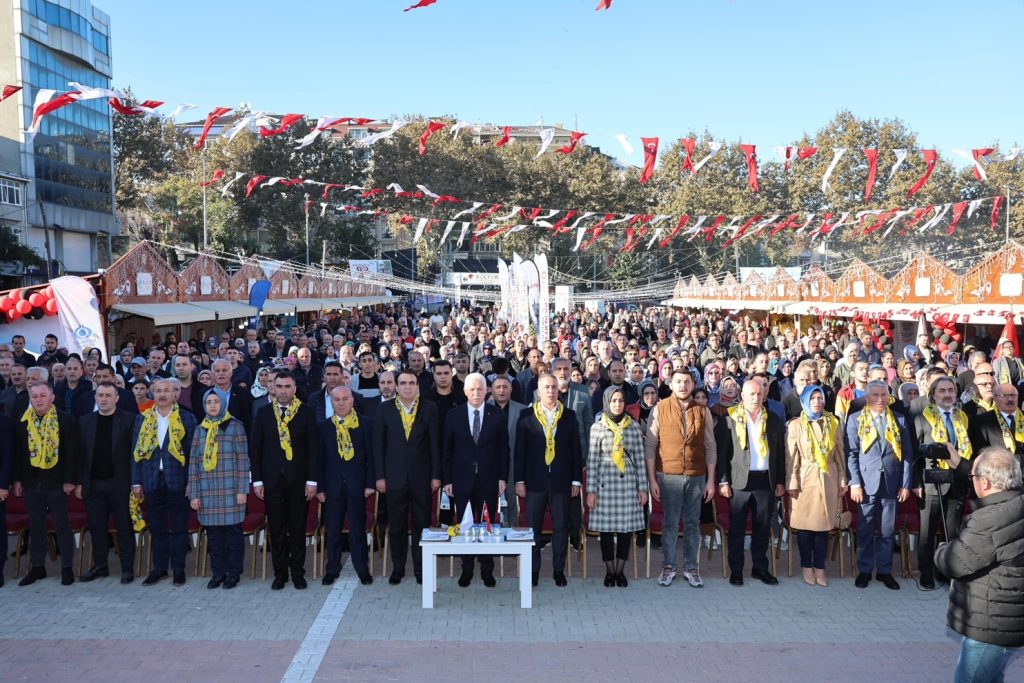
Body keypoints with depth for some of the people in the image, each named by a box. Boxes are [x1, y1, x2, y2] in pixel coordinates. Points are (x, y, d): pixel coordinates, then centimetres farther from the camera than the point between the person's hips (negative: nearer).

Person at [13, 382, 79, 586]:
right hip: (31, 482, 4)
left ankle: (67, 567, 12)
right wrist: (17, 480, 5)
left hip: (56, 482, -3)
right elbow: (18, 453, 10)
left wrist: (70, 480, -11)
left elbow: (72, 452, -7)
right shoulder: (22, 423, 5)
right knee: (36, 525, 11)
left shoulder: (65, 420, -6)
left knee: (62, 524, 4)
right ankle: (37, 567, 21)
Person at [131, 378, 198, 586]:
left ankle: (179, 569, 14)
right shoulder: (142, 419, 8)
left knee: (179, 527, 4)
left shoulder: (187, 419, 0)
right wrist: (136, 482, 3)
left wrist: (192, 480, -7)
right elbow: (136, 451, 8)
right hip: (152, 481, 3)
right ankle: (159, 568, 21)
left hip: (177, 480, -3)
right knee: (156, 528, 10)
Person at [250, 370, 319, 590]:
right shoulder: (264, 413, 4)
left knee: (298, 529, 5)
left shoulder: (306, 412, 0)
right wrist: (257, 480, -1)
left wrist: (312, 480, -7)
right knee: (277, 529, 7)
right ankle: (280, 573, 18)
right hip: (272, 479, 1)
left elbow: (313, 448, -1)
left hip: (298, 480, -1)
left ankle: (298, 572, 16)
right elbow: (255, 447, 5)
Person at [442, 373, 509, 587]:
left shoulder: (497, 416, 1)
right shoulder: (453, 415, 1)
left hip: (488, 481, 0)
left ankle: (487, 570, 17)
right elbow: (447, 450, 3)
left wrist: (503, 477, -2)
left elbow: (503, 449, 3)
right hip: (462, 480, 1)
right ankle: (466, 570, 19)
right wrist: (446, 480, -1)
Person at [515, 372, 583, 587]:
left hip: (561, 480, 1)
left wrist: (576, 480, 2)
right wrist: (519, 480, -3)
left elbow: (576, 449, 6)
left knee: (561, 527, 5)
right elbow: (520, 449, 2)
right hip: (535, 479, -1)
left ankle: (558, 570, 17)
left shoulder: (569, 416, 5)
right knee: (533, 526, 5)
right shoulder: (526, 416, 2)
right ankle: (533, 570, 16)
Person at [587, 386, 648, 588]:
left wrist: (643, 487, 3)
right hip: (605, 482, -1)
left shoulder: (634, 427, 6)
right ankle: (609, 571, 16)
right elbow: (592, 461, 0)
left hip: (628, 482, 2)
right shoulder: (597, 427, 1)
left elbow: (640, 459, 6)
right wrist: (591, 490, -4)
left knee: (626, 527, 4)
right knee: (606, 528, 2)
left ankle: (620, 571, 18)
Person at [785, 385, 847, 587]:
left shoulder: (833, 423, 7)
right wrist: (792, 483, -7)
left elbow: (839, 454, 9)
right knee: (805, 525, 2)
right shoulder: (795, 425, 0)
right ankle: (807, 567, 14)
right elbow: (791, 457, -2)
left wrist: (843, 480, 5)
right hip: (805, 479, -2)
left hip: (828, 479, 2)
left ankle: (819, 567, 13)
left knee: (823, 524, 4)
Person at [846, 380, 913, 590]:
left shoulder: (899, 420, 10)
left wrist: (906, 484, 2)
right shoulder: (855, 419, 4)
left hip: (891, 483, 2)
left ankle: (884, 570, 18)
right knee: (864, 529, 4)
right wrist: (854, 483, -8)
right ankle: (864, 570, 15)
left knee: (887, 530, 6)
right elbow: (851, 453, 0)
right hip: (866, 482, -1)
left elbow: (907, 454, 8)